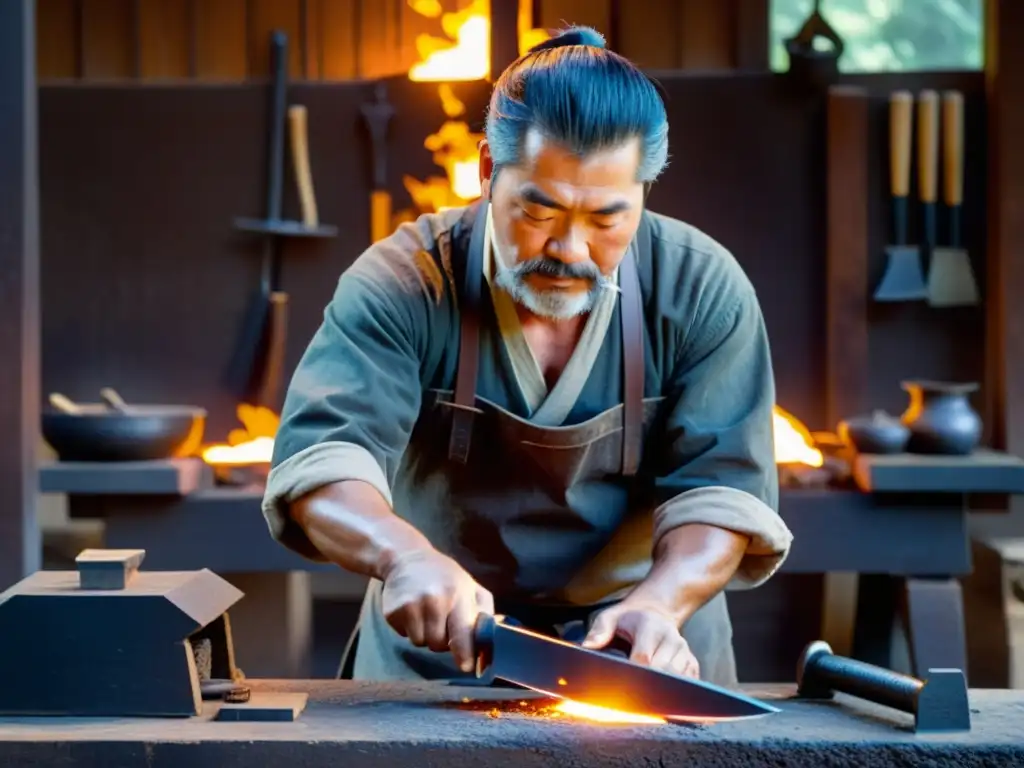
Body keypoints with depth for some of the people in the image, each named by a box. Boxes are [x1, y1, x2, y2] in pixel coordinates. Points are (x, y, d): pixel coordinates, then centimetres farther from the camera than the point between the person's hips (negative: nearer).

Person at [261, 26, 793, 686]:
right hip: (437, 646, -2)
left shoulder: (704, 291, -9)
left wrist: (659, 605, -30)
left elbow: (719, 487, -11)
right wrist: (406, 554, -43)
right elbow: (319, 460, -23)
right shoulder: (402, 284, -13)